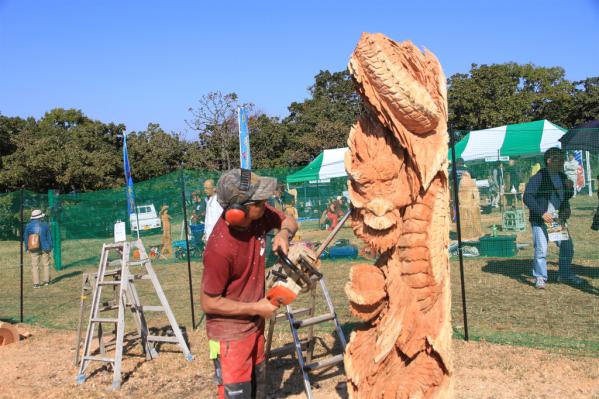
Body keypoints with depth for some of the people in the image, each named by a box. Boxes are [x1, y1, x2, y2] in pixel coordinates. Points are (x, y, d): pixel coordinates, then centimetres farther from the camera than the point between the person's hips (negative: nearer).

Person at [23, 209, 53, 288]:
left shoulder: (28, 226, -1)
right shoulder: (45, 225, -5)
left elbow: (25, 237, 5)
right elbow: (49, 237, -1)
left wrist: (27, 248, 13)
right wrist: (50, 247, 7)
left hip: (33, 249, 1)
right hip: (44, 248, -1)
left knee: (35, 265, 4)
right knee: (46, 264, 11)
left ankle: (36, 283, 1)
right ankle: (46, 281, 13)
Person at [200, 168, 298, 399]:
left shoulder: (258, 215, -15)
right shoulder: (220, 249, -34)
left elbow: (289, 221, 6)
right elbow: (209, 303, -22)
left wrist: (284, 233, -17)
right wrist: (255, 308, -17)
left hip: (255, 325, 8)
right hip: (230, 334, -7)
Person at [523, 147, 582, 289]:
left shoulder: (562, 177, 11)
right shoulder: (538, 177, -13)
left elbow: (566, 197, 21)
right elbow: (527, 197, -18)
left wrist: (570, 188, -2)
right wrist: (542, 213, -24)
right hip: (540, 220, -7)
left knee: (567, 247, 11)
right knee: (541, 249, -7)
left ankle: (565, 275, 29)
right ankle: (540, 278, 8)